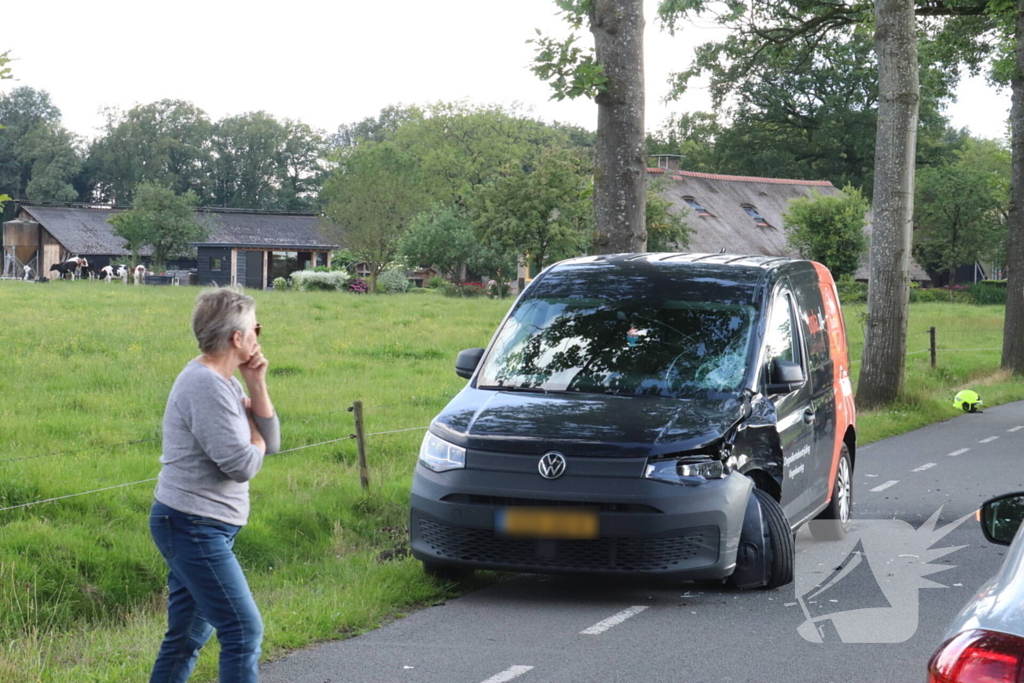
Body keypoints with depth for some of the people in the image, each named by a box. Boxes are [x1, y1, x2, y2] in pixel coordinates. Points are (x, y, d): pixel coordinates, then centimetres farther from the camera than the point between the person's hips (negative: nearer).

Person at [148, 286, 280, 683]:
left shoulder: (223, 382, 12)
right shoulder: (206, 386, -20)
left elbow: (271, 444, 10)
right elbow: (243, 466, -23)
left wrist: (256, 386, -1)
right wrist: (254, 436, -2)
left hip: (194, 528, 10)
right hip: (194, 527, -10)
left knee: (187, 636, 15)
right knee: (244, 631, -10)